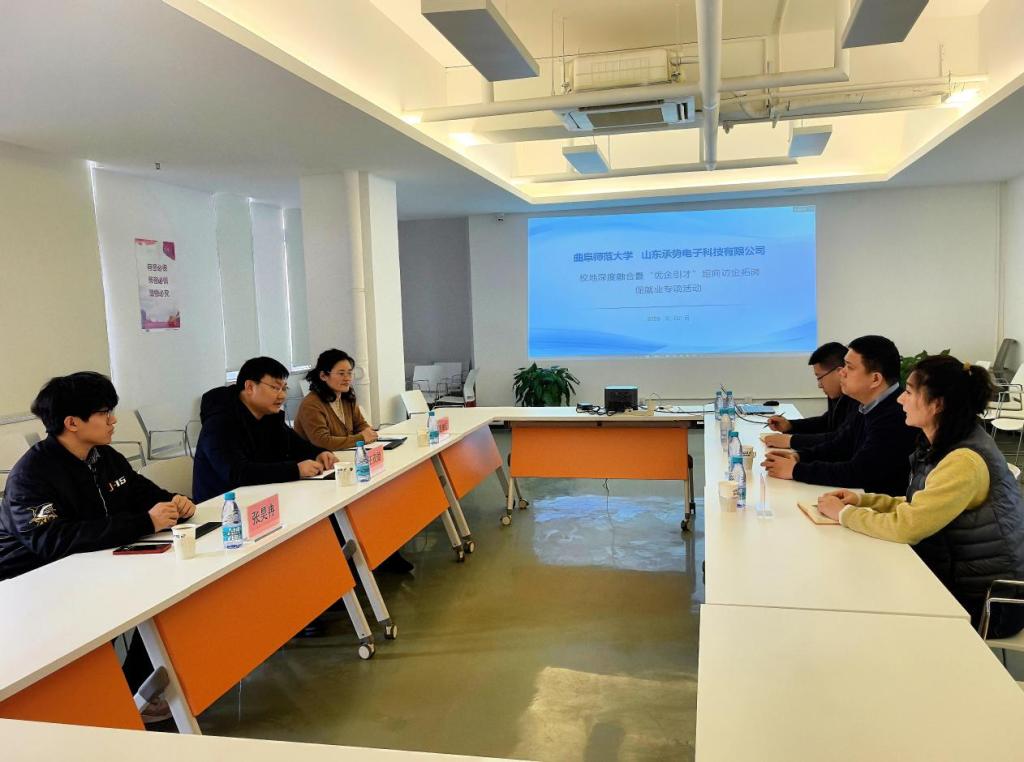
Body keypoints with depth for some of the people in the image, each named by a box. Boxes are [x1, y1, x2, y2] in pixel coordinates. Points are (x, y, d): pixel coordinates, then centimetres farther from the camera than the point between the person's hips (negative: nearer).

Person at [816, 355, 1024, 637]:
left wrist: (843, 513, -15)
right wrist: (862, 500, -3)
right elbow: (916, 508, 11)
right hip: (958, 579, 7)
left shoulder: (965, 462, -28)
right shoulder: (942, 445, 2)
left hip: (987, 602, -7)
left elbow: (904, 527, -29)